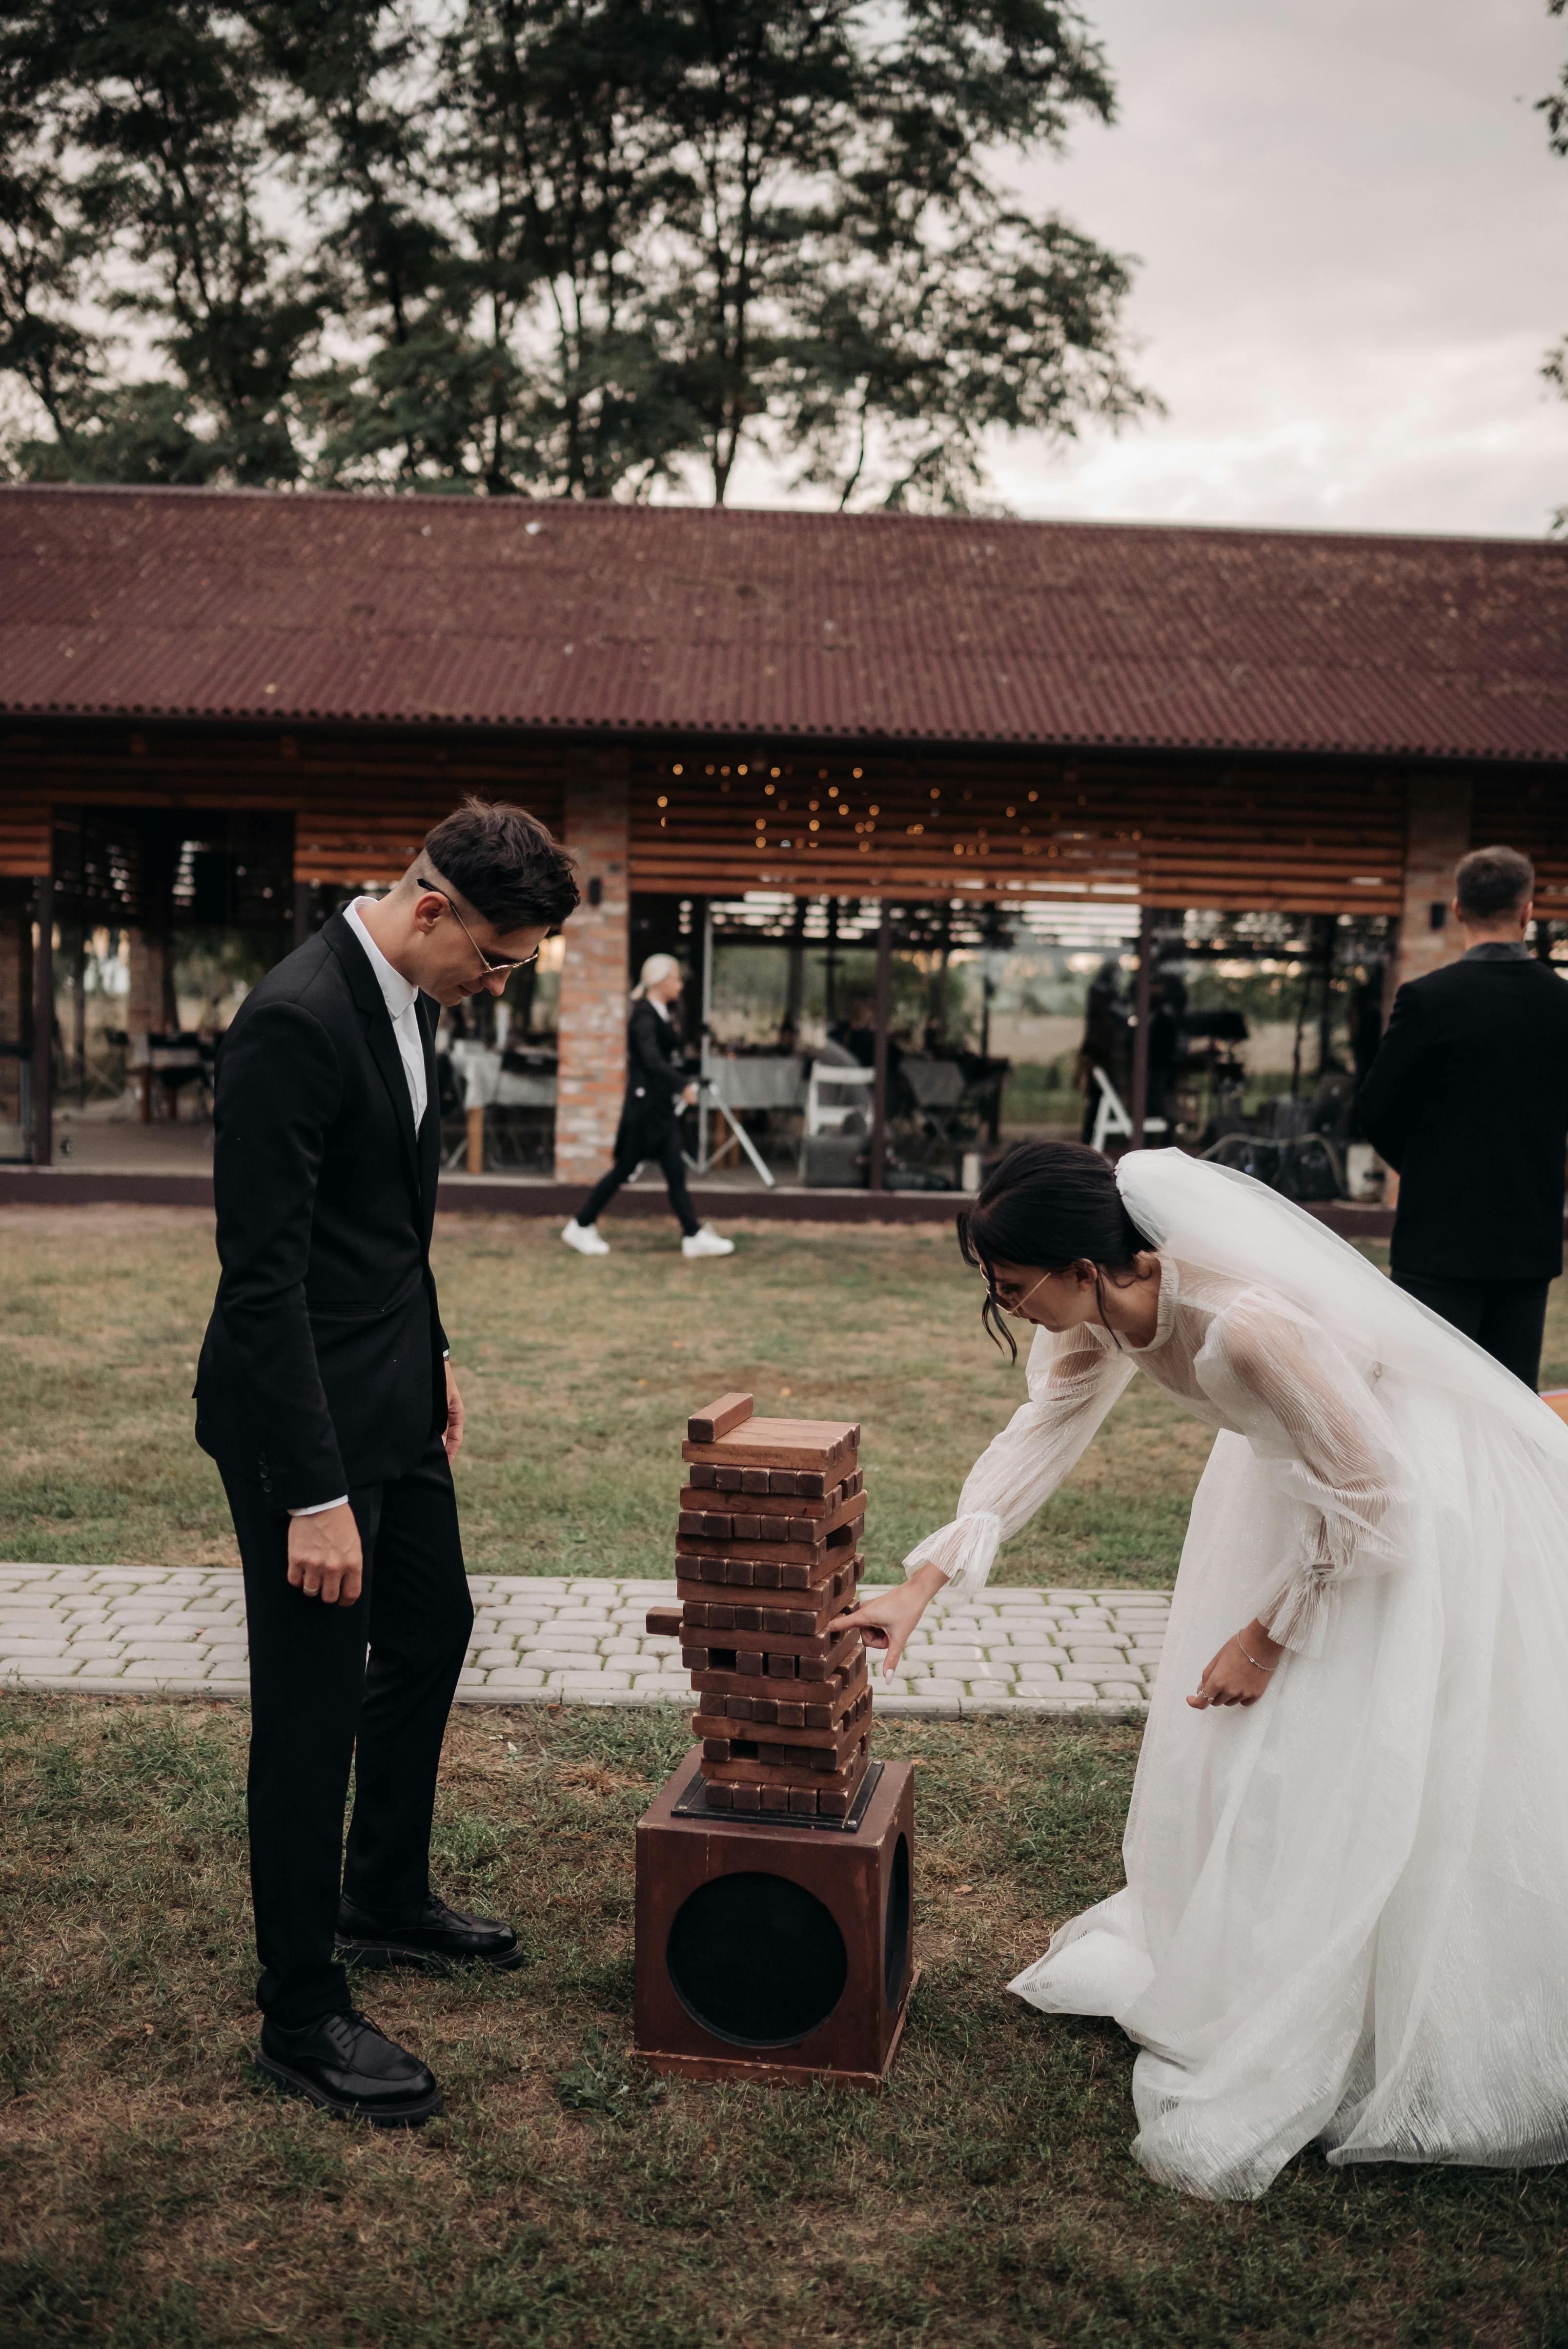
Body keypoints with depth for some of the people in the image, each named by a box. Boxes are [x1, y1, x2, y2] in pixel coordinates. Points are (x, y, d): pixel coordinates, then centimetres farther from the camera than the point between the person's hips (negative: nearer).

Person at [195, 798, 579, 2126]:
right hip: (304, 1416, -10)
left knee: (432, 1633, 22)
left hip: (391, 1395, 10)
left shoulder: (404, 999, 5)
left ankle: (387, 1901, 42)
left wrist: (432, 1351, 18)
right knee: (314, 1706, 2)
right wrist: (314, 1496, -26)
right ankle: (304, 2016, 19)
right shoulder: (295, 1021, -25)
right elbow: (263, 1276, -26)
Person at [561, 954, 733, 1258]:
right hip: (645, 1104, -9)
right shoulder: (644, 1017, -15)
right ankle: (581, 1227, 10)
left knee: (676, 1171, 6)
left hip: (662, 1106, 9)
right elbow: (652, 1060, -27)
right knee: (625, 1168, -1)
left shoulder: (659, 1015, 13)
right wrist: (684, 1085, -32)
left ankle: (694, 1237, 6)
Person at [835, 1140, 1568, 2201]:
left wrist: (1269, 1635, -16)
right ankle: (1208, 1964, 35)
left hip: (1421, 1501, -8)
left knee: (1360, 1781, -2)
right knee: (1223, 1739, 14)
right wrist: (923, 1584, -7)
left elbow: (1372, 1497, -28)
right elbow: (1044, 1428, -3)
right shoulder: (1110, 1307, -16)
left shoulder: (1245, 1325, -39)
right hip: (1309, 1468, 8)